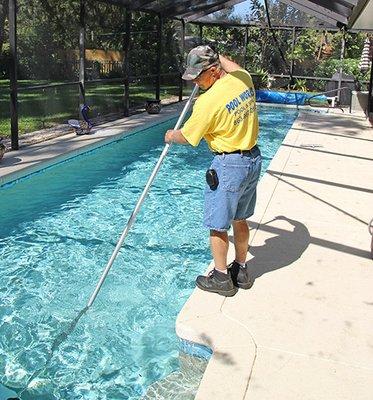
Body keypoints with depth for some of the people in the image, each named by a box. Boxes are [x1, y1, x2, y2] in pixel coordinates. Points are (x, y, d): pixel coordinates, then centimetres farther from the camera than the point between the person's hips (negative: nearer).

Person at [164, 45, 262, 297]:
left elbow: (188, 137, -9)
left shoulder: (209, 101, -22)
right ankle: (241, 271, 34)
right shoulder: (243, 78, -1)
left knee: (218, 225, 7)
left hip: (229, 166, -8)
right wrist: (216, 55, 37)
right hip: (253, 160, 8)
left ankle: (221, 279, 20)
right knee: (239, 220, 20)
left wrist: (171, 136, 11)